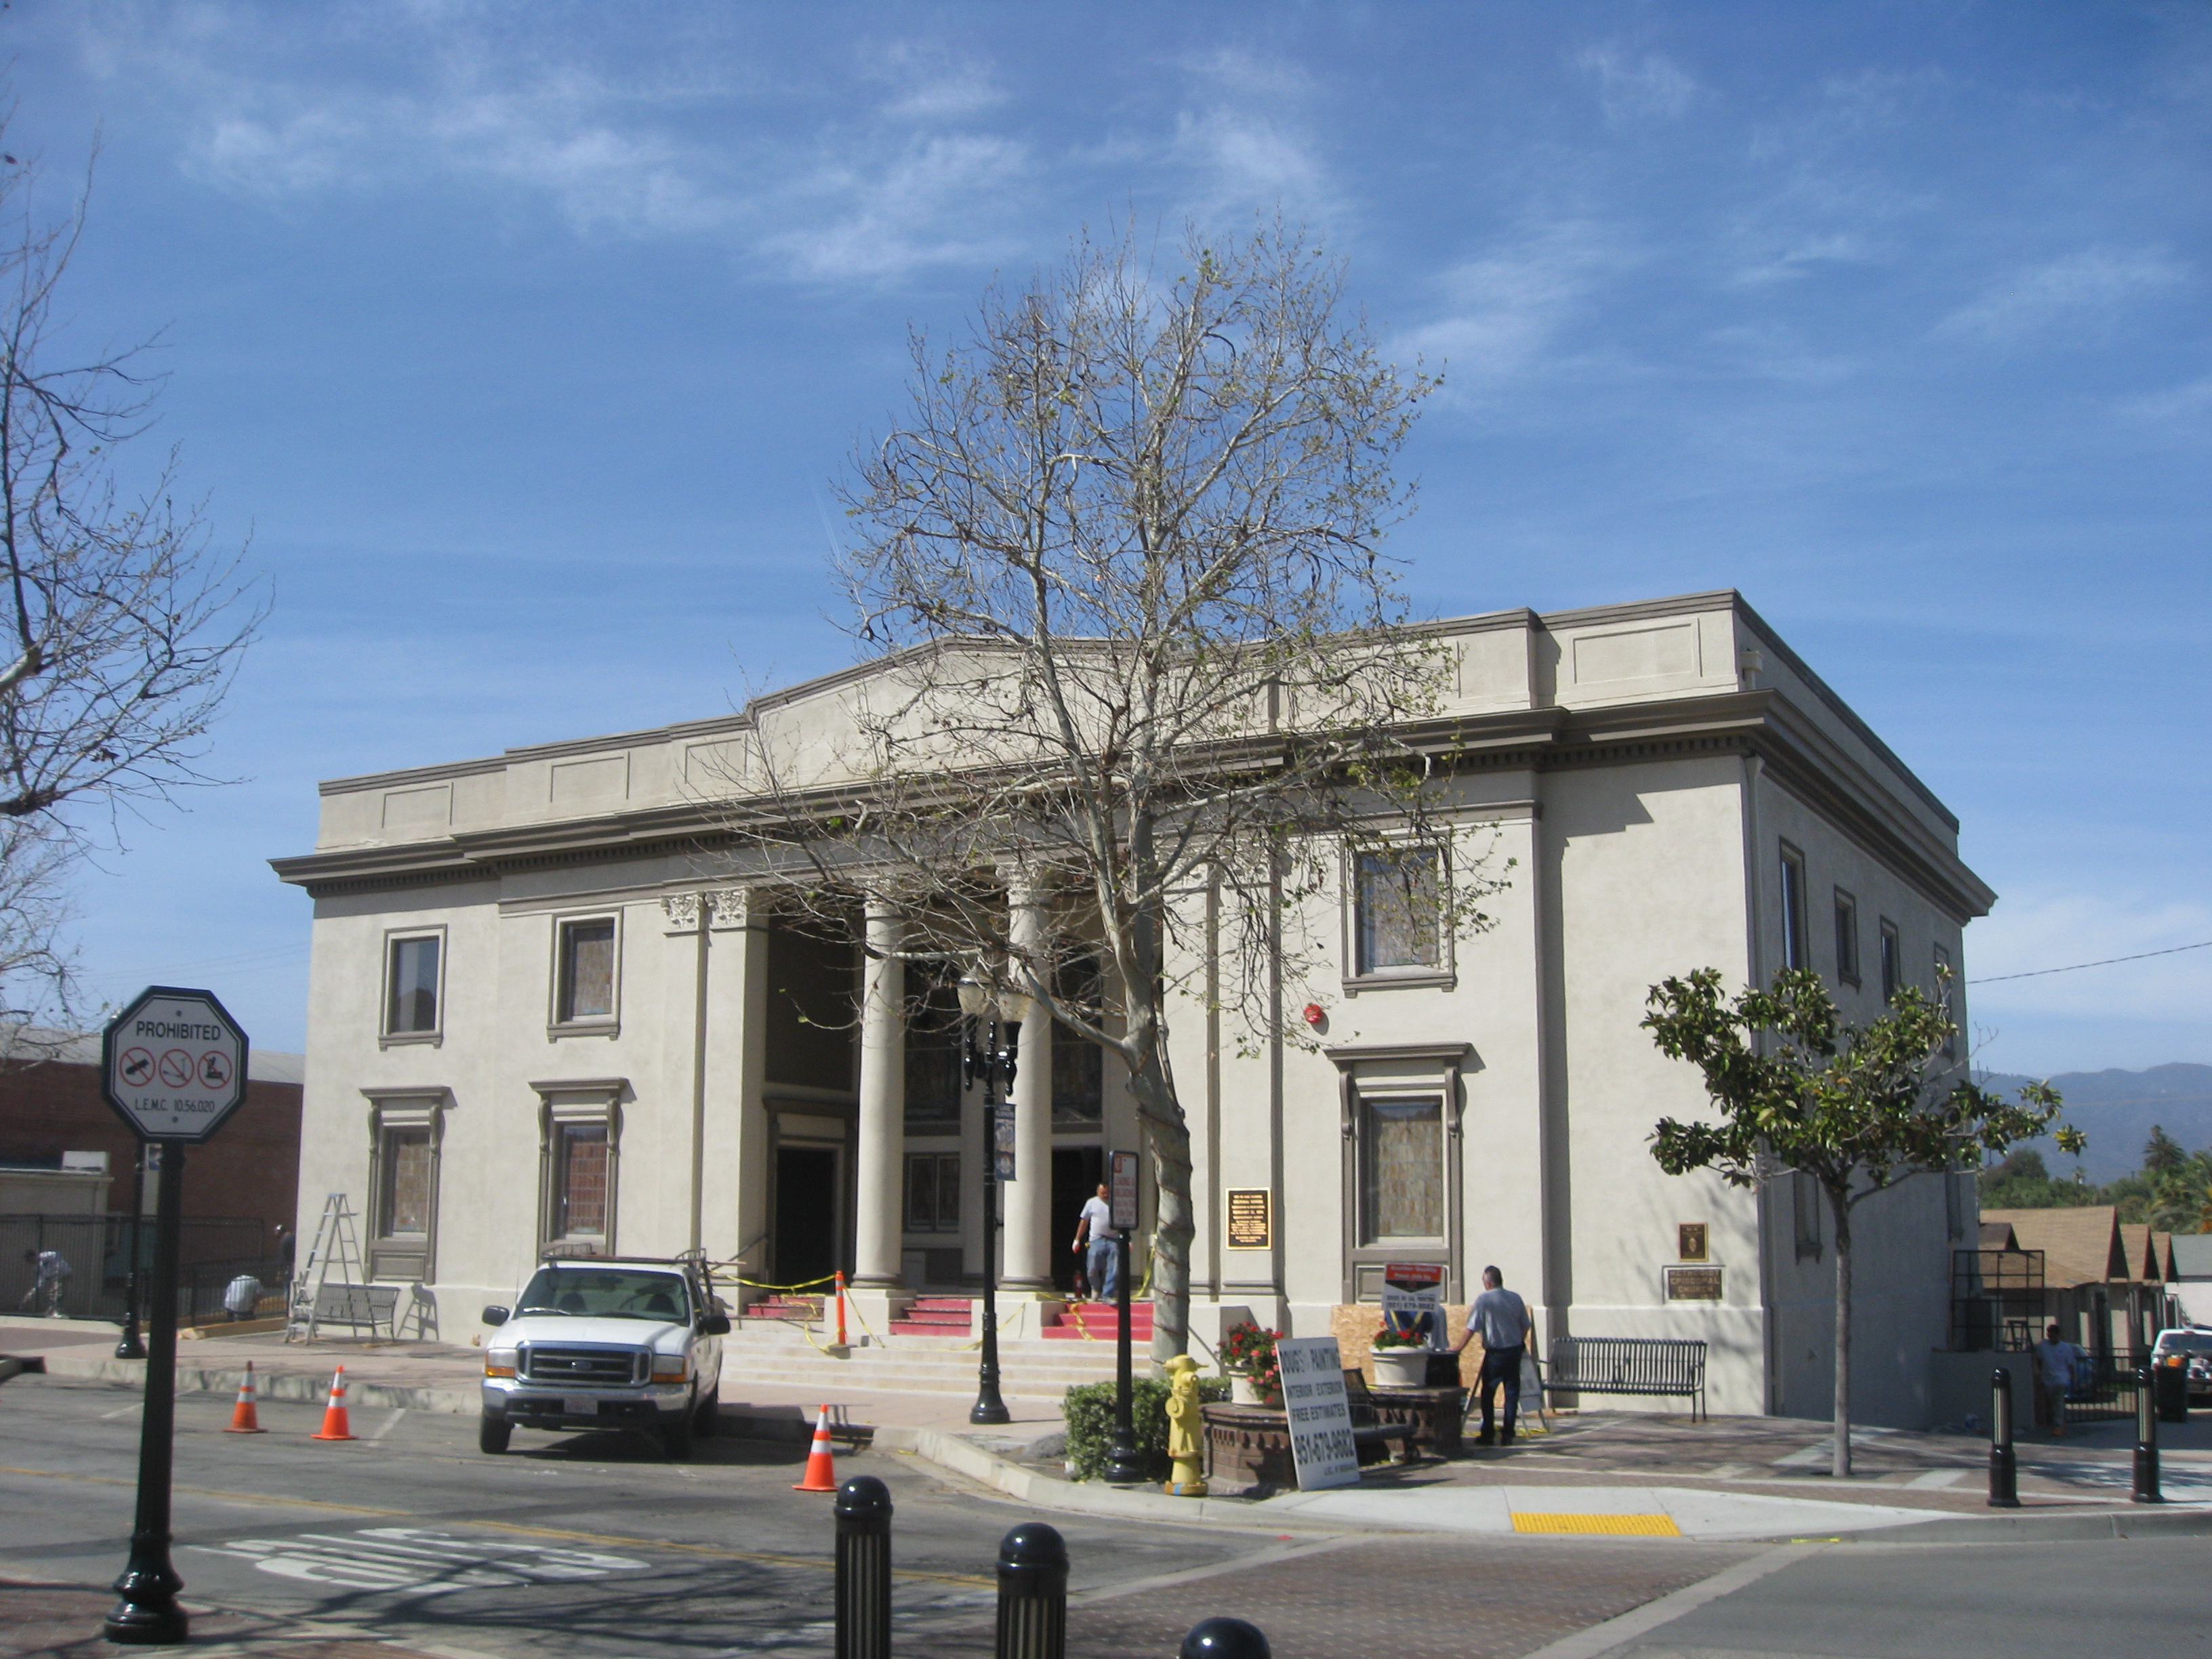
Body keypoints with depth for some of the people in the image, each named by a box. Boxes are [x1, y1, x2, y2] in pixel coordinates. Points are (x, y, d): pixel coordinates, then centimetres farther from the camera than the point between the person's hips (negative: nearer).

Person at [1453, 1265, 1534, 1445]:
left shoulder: (1483, 1300, -9)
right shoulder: (1516, 1299, 5)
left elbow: (1472, 1328, -11)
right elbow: (1526, 1325, 12)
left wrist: (1459, 1348, -4)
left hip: (1495, 1353, -4)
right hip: (1515, 1350, 4)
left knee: (1487, 1393, 7)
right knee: (1512, 1392, 7)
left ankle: (1488, 1435, 5)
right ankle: (1508, 1435, 6)